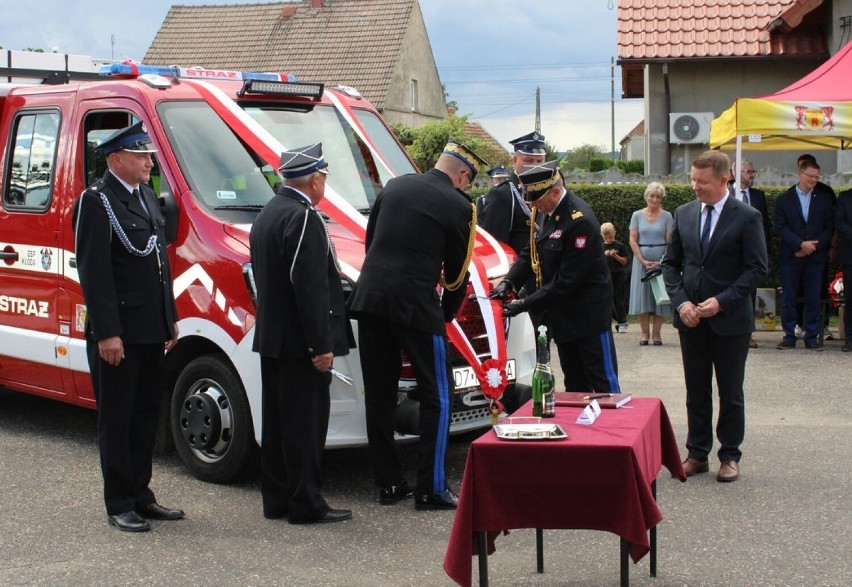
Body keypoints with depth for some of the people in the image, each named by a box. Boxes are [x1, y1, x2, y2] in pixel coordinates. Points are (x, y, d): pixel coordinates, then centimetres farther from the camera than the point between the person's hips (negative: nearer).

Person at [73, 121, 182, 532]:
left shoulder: (147, 197, 14)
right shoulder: (96, 202, -11)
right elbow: (94, 273, -16)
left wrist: (170, 318, 17)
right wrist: (106, 333, -20)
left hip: (151, 330, 8)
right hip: (117, 333, -8)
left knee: (146, 416, 14)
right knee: (116, 421, 2)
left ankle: (141, 496, 24)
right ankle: (119, 506, 9)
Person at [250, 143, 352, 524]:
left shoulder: (267, 214, 14)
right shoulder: (304, 217, -17)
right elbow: (309, 286, -22)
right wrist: (322, 343, -20)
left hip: (271, 337, 10)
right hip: (300, 341, -10)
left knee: (278, 419, 14)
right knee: (306, 422, -4)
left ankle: (276, 499, 20)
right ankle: (306, 504, 1)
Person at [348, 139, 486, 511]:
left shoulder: (395, 186, 14)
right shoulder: (458, 206, -2)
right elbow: (457, 272, 4)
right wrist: (446, 316, 20)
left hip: (369, 299, 6)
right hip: (416, 306, -6)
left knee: (379, 395, 11)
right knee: (436, 397, 4)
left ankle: (388, 484, 17)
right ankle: (431, 489, 3)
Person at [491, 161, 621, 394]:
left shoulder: (580, 221, -24)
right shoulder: (550, 212, 2)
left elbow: (567, 281, -24)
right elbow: (532, 252, 9)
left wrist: (525, 304, -21)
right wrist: (509, 282, -8)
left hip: (588, 315, -9)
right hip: (563, 315, 9)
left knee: (604, 384, 1)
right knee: (574, 386, 16)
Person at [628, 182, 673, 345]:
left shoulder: (666, 216, 1)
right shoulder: (637, 215, 3)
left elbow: (670, 241, -3)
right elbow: (633, 241, -1)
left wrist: (662, 262, -13)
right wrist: (643, 261, -9)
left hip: (661, 261, 0)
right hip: (641, 260, 1)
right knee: (642, 294, 1)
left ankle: (656, 332, 6)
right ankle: (644, 332, 7)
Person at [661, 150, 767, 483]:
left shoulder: (746, 217, -7)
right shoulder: (684, 214, 5)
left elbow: (757, 269, -10)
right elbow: (670, 263, 9)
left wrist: (721, 301, -18)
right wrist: (681, 302, -6)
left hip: (730, 319, -4)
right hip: (690, 317, 4)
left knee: (730, 392, 7)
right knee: (696, 390, 10)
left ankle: (730, 456, 17)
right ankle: (697, 454, 19)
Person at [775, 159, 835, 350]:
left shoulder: (825, 199, 8)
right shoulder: (783, 199, 4)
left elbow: (829, 228, 4)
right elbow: (781, 227, -4)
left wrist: (813, 246, -9)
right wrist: (801, 244, -15)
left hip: (816, 256, 1)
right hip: (791, 256, -1)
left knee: (813, 298, 2)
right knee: (788, 298, 2)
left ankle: (812, 337, 9)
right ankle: (789, 336, 10)